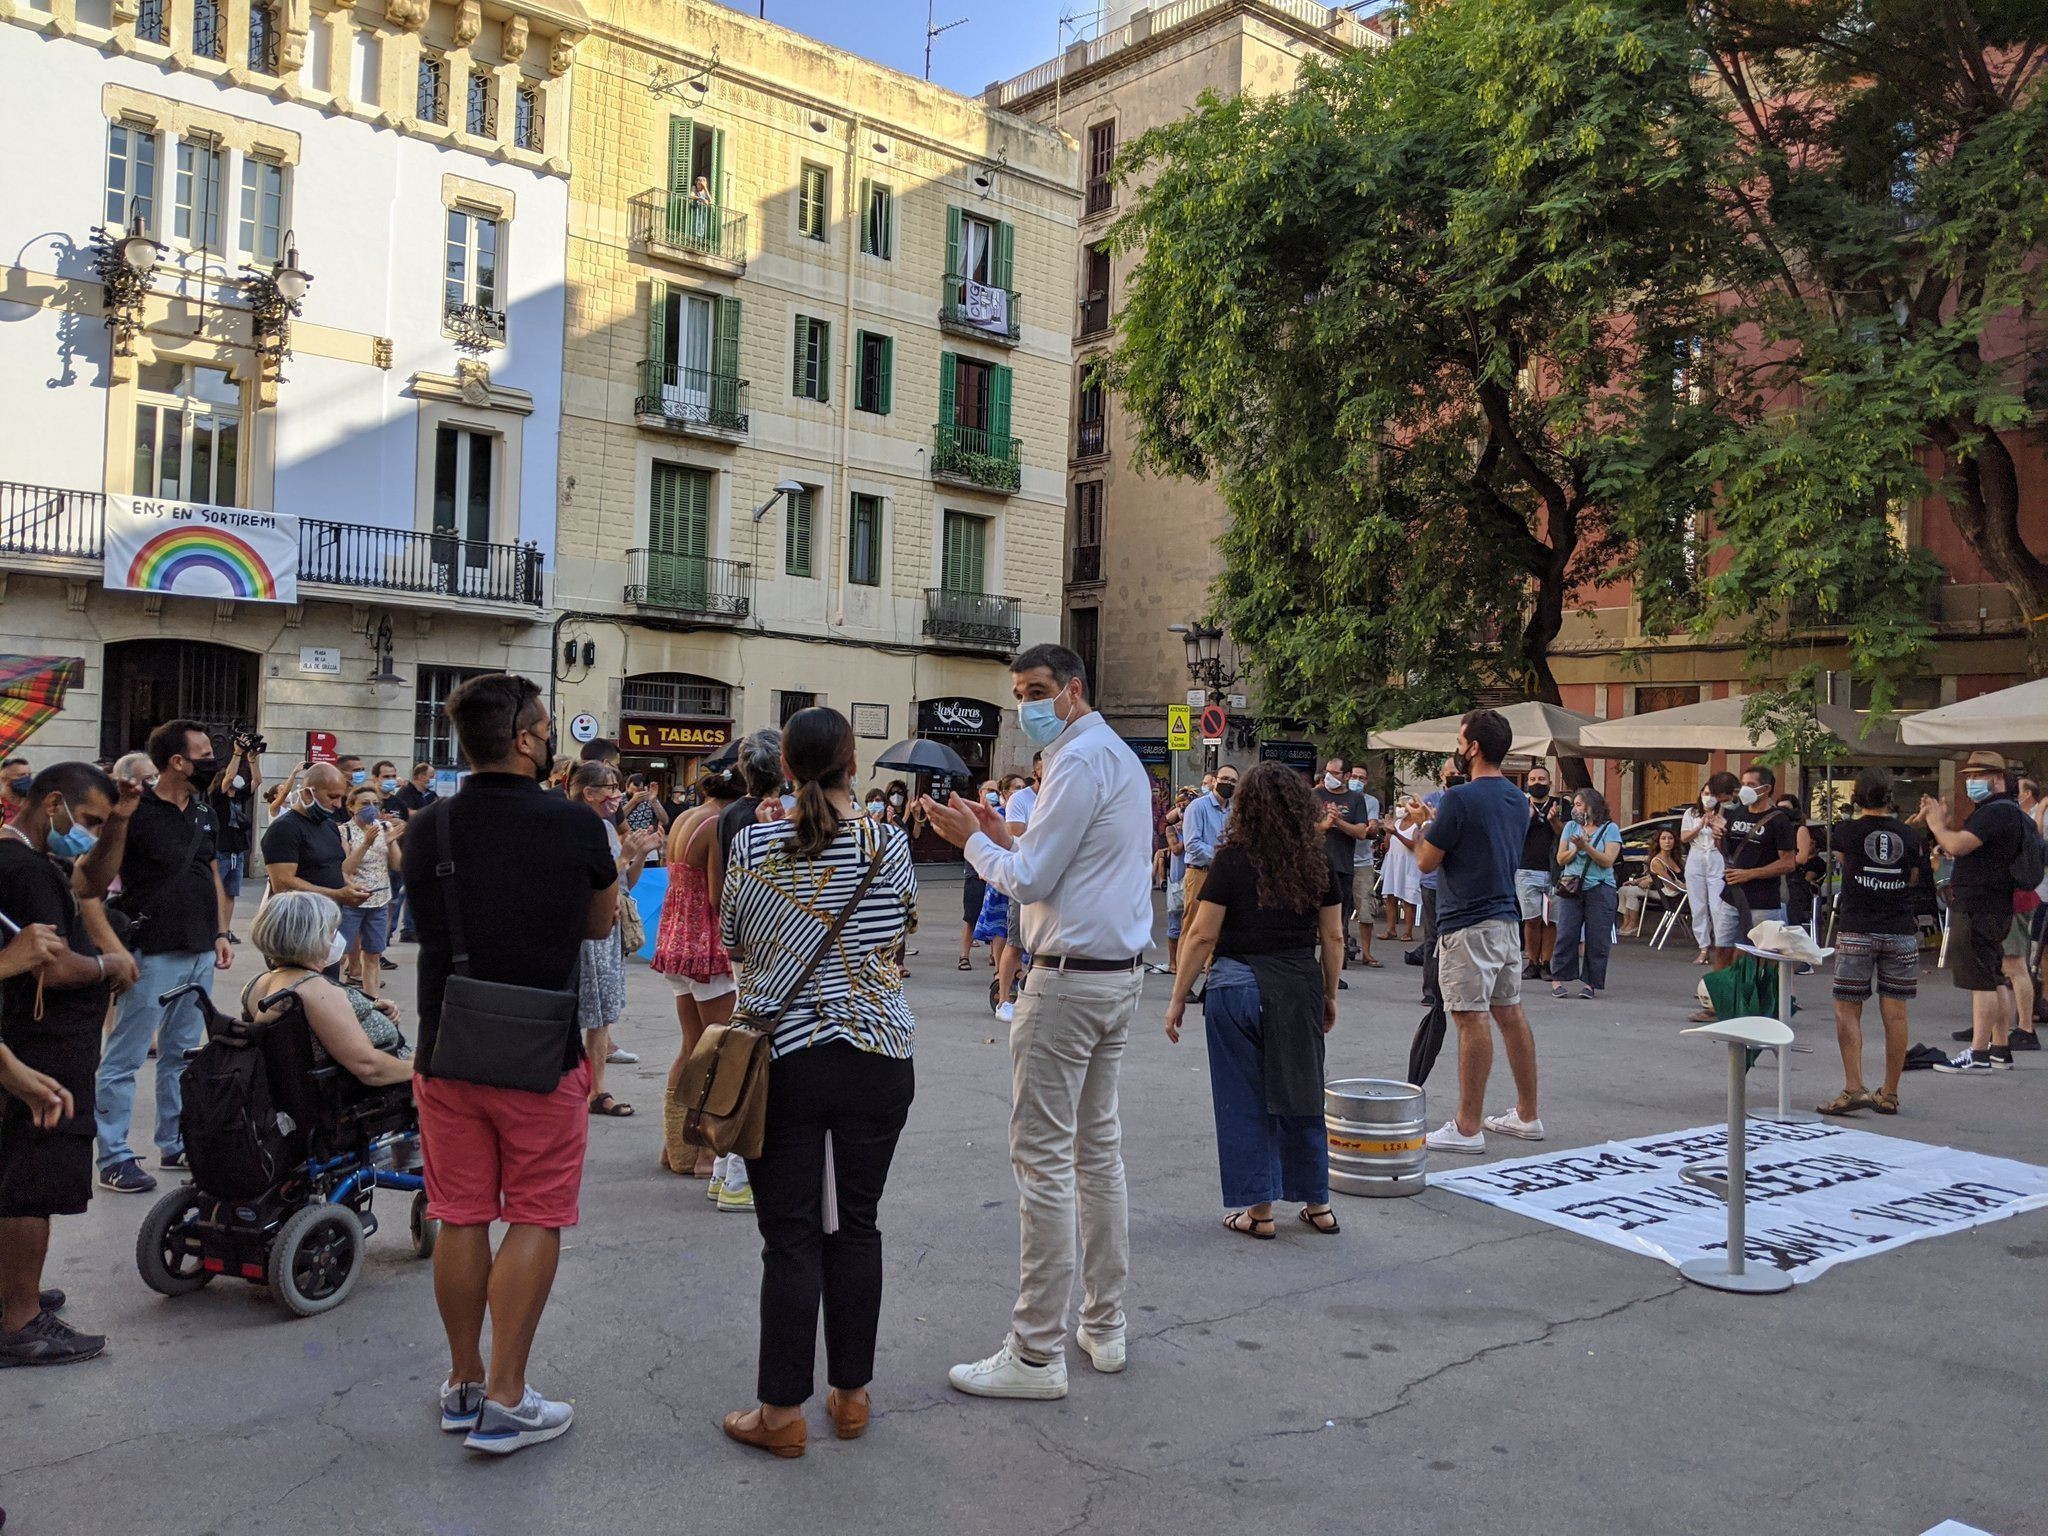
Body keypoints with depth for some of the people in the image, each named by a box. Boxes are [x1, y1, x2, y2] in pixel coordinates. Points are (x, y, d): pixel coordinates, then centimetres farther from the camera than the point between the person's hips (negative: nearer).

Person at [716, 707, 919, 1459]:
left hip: (785, 1058, -1)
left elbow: (733, 939, 6)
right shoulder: (887, 842, -6)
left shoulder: (754, 845, -7)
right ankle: (851, 1394, 24)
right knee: (857, 1225, 12)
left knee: (790, 1235, 5)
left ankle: (783, 1411, 12)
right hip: (877, 1058, 1)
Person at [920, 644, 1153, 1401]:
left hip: (1069, 980, -10)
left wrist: (971, 839, -2)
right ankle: (1103, 1325, 24)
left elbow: (1029, 882, -15)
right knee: (1098, 1146, 16)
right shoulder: (1122, 758, 17)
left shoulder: (1080, 762, -14)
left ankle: (1038, 1353, 0)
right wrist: (1007, 838, 12)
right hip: (1121, 973, 11)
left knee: (1043, 1157, -5)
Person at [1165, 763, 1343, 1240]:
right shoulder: (1318, 862, 3)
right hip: (1301, 987, 4)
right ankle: (1317, 1204, 24)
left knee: (1245, 1101, 7)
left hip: (1238, 986, -4)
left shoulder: (1233, 860, -8)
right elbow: (1333, 938, 6)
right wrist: (1329, 995, 18)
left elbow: (1202, 936, -9)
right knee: (1300, 1096, 16)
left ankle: (1259, 1210, 13)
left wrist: (1178, 998, -2)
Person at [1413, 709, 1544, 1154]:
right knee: (1510, 1013, 14)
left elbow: (1426, 861, -11)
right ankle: (1527, 1116, 21)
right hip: (1506, 917, 9)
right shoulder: (1518, 799, 11)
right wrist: (1433, 818, 27)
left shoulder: (1460, 799, -17)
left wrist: (1427, 824, 8)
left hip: (1468, 925, -9)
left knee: (1472, 1019, -6)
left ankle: (1467, 1128, -2)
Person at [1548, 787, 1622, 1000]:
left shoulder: (1610, 829, 2)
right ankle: (1558, 979, 1)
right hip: (1571, 887, 2)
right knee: (1566, 935, -3)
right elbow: (1560, 859, 8)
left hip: (1600, 890, -2)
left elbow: (1607, 861, -8)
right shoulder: (1571, 826, 11)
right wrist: (1575, 849, -10)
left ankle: (1590, 982, 5)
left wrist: (1586, 846, -18)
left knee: (1597, 939, -2)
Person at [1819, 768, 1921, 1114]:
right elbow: (1914, 879, 14)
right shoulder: (1910, 835, 3)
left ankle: (1854, 1088, -8)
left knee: (1847, 1010, 3)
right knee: (1894, 1013, 6)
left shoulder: (1847, 831, -5)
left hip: (1856, 932, -3)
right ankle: (1889, 1094, 12)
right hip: (1901, 933, 3)